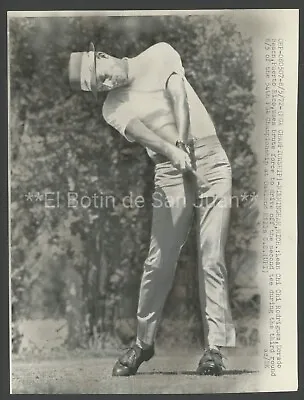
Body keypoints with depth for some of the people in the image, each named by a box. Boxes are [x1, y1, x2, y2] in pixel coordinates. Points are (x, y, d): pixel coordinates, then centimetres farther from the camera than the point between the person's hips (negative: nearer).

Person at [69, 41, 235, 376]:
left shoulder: (159, 54, 10)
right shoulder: (112, 109, 8)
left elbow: (178, 95, -6)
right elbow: (139, 131, -11)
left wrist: (182, 143, -21)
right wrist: (174, 151, -29)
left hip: (211, 161, -1)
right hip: (171, 172, 1)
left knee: (212, 260, -6)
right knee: (159, 261, -4)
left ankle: (214, 347, 3)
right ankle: (144, 342, 14)